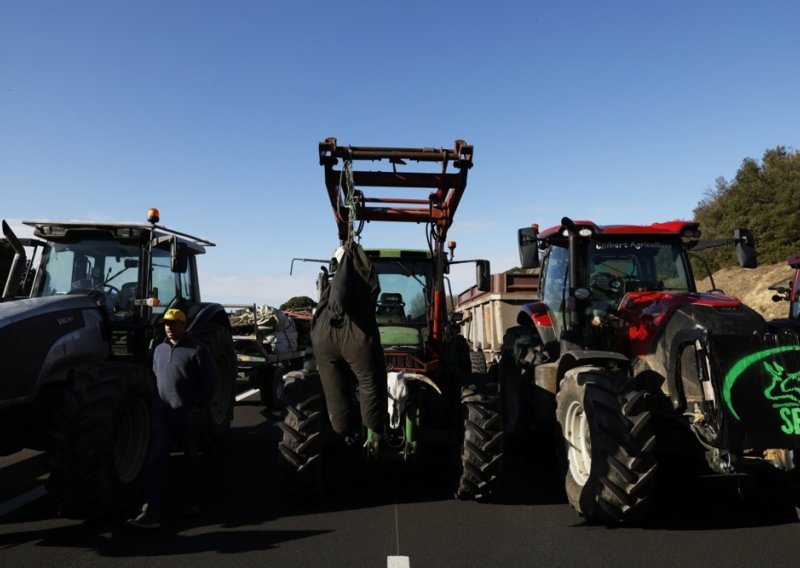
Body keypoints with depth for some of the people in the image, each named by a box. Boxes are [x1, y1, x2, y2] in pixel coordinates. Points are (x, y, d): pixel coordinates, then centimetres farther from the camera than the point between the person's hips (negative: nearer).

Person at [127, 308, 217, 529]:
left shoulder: (197, 350, -7)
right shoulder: (159, 349, 10)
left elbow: (210, 380, -8)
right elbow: (155, 377, 21)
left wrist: (198, 406, -13)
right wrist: (155, 403, 12)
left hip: (188, 414, -4)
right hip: (162, 413, 4)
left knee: (191, 458, 11)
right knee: (156, 459, -5)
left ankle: (192, 501, 28)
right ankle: (151, 512, -6)